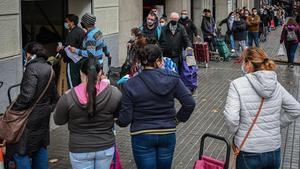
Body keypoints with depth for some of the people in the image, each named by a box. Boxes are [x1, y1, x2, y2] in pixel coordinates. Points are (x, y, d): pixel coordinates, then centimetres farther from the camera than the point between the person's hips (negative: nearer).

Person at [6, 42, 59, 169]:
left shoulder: (32, 69, -18)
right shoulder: (49, 69, 8)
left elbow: (26, 95, -26)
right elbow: (54, 95, 14)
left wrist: (13, 109, -17)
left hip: (30, 118, -9)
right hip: (44, 115, 9)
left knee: (20, 151, -1)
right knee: (41, 147, 20)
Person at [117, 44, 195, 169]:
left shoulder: (131, 85, -12)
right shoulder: (172, 79, -8)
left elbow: (125, 120, -12)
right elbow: (190, 103, -10)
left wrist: (116, 119, 10)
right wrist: (178, 118, 6)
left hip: (142, 136, -2)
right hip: (168, 134, 2)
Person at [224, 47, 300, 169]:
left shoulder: (237, 84, -14)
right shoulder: (275, 84, 0)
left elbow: (231, 118, -22)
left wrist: (235, 132, -3)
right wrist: (276, 126, 13)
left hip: (249, 153, -4)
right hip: (274, 151, 4)